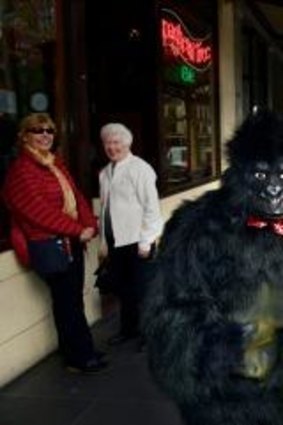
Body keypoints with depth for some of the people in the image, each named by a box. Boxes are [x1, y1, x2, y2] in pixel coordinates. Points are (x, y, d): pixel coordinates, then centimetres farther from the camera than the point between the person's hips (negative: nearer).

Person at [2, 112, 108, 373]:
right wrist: (78, 230, -16)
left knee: (72, 299, 13)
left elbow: (76, 196, 13)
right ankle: (81, 356, 11)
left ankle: (76, 352, 25)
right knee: (68, 301, -1)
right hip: (47, 245, -8)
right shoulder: (21, 170, -12)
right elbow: (39, 210, -19)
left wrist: (89, 225, -4)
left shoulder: (56, 164, 15)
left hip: (71, 241, 8)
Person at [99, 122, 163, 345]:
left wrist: (145, 241, -15)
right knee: (123, 288, 15)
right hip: (115, 240, 6)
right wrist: (104, 240, 11)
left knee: (142, 289, 4)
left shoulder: (140, 168, -9)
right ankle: (129, 329, 30)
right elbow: (105, 207, 12)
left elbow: (151, 207, -13)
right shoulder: (105, 172, 10)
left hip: (136, 239, -6)